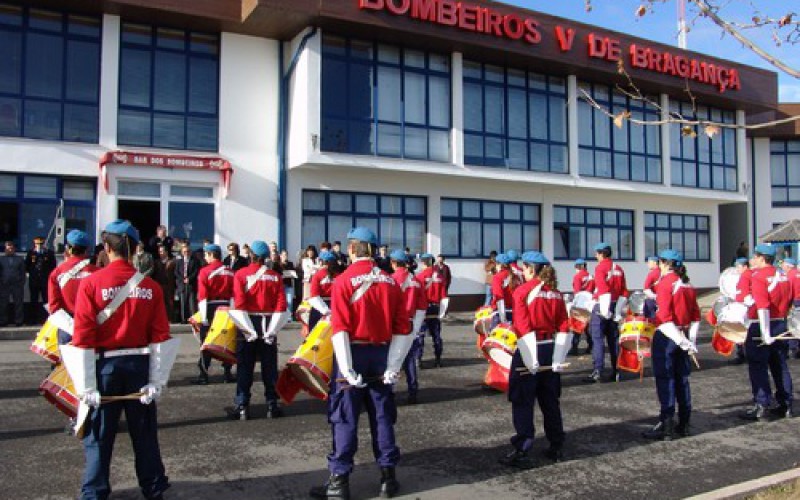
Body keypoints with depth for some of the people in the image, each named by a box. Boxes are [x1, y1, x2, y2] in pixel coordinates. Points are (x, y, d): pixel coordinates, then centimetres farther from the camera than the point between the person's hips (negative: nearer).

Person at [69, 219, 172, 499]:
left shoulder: (90, 284, -10)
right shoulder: (150, 287, -4)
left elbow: (83, 339, -12)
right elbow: (160, 337, -5)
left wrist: (86, 386, -7)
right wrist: (156, 381, 1)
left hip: (105, 366, -2)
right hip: (140, 365, 2)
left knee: (99, 433, 12)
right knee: (144, 431, 16)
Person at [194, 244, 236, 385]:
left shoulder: (205, 271, -9)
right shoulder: (230, 272, 5)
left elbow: (202, 295, -11)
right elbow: (234, 293, 6)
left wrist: (203, 317, -9)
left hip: (210, 308, -4)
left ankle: (203, 375, 4)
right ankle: (227, 373, 13)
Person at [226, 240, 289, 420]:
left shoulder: (241, 274, -5)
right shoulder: (276, 276, 0)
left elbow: (239, 305, -14)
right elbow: (281, 306, -7)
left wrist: (248, 329, -11)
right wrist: (272, 329, -5)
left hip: (247, 325, -1)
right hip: (269, 326, 2)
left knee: (245, 367, 6)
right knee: (270, 368, 9)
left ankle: (242, 407, 8)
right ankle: (272, 405, 12)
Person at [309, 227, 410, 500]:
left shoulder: (344, 281, -10)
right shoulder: (390, 282, 4)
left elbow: (340, 329, -17)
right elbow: (403, 329, 1)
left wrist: (346, 369, -16)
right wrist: (393, 366, 2)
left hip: (353, 354, -4)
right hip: (381, 354, 4)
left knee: (345, 417, 4)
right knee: (382, 416, 13)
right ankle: (388, 477, 19)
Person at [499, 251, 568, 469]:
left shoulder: (522, 291, -11)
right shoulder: (556, 293, 6)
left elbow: (523, 328, -17)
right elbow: (563, 328, 3)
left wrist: (530, 361, -16)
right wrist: (558, 359, 2)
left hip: (530, 350, -6)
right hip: (551, 351, 6)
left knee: (523, 403, 1)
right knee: (550, 400, 17)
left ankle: (522, 453, 2)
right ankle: (556, 448, 26)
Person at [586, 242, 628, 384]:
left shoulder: (600, 267, -10)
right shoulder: (618, 268, 11)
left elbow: (603, 290, -20)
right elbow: (624, 292, 10)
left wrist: (604, 310, -20)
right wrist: (618, 310, 12)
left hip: (602, 306, -7)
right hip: (615, 306, 7)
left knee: (598, 339, -5)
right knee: (613, 339, 12)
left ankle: (597, 372, -9)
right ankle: (616, 371, 16)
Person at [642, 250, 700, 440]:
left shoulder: (664, 283, -12)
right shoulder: (687, 284, 10)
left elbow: (665, 317, -20)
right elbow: (695, 315, 9)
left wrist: (680, 341, -18)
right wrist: (691, 340, 9)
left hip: (667, 337, -7)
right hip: (684, 336, 7)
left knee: (665, 380, -2)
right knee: (682, 379, 12)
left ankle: (666, 426, 0)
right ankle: (684, 425, 19)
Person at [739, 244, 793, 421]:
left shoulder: (758, 277, -15)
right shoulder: (782, 276, 9)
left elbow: (763, 307, -24)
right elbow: (789, 302, 16)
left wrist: (765, 334, -24)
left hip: (761, 327, -7)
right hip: (780, 325, 8)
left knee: (758, 367, -1)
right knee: (780, 366, 15)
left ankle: (761, 406, -1)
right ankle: (786, 404, 22)